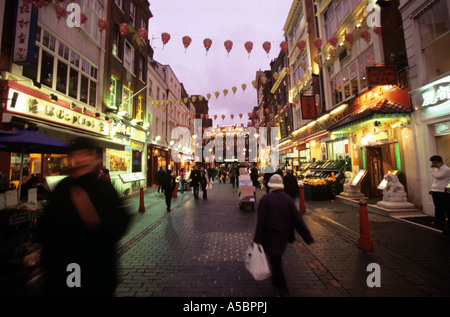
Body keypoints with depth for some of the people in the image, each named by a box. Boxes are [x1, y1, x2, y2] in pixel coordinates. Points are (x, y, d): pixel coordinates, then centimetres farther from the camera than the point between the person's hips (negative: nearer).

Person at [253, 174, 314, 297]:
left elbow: (261, 220, -17)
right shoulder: (288, 199, -7)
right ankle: (276, 283, 48)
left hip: (270, 236, -5)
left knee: (275, 262, 8)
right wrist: (308, 237, 0)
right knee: (277, 259, 27)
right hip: (283, 235, 6)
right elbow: (297, 219, -6)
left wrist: (257, 239, -8)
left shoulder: (265, 199, -18)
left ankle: (283, 290, 17)